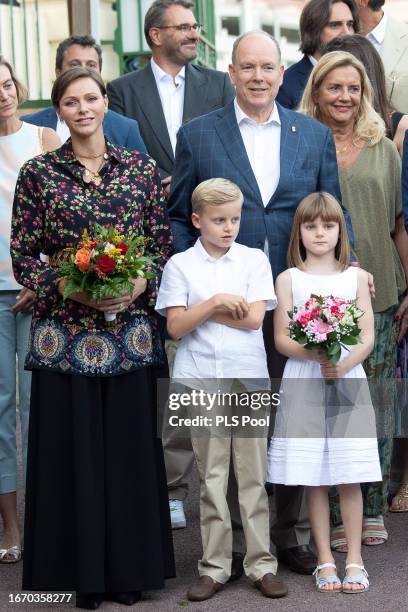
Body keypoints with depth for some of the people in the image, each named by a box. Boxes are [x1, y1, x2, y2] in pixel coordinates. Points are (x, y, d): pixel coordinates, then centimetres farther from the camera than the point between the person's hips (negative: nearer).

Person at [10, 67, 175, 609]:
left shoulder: (142, 168, 5)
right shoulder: (38, 173, 1)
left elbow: (165, 244, 6)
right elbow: (23, 257, 1)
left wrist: (140, 284, -11)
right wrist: (70, 287, -14)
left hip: (131, 330, 1)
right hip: (64, 331, -1)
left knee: (129, 443, 5)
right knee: (74, 446, 2)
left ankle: (129, 566, 17)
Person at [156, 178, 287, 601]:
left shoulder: (254, 260, 5)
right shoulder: (179, 265, 4)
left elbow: (254, 317, -6)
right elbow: (175, 327, -3)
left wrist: (201, 309, -5)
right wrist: (216, 301, -12)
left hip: (248, 378, 0)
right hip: (200, 380, 0)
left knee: (254, 475, 2)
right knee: (211, 478, 5)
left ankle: (261, 565, 8)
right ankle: (214, 568, 10)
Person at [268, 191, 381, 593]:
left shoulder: (356, 277, 7)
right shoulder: (289, 279, 4)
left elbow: (368, 337, 2)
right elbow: (281, 339, -1)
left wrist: (345, 363, -17)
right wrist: (314, 353, -19)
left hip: (348, 380, 1)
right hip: (303, 382, 0)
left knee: (349, 477, 0)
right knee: (313, 478, 1)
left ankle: (354, 560, 7)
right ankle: (325, 560, 9)